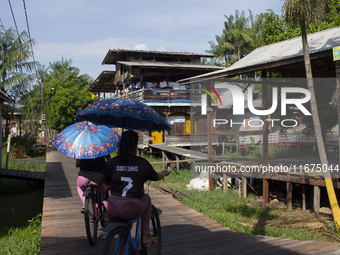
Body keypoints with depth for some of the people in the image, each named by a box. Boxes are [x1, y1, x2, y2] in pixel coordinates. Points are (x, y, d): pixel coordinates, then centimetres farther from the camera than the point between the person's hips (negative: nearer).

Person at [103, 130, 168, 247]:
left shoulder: (113, 162, 3)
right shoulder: (143, 163, -1)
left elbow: (105, 188, 9)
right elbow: (157, 177, 19)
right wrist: (165, 173, 42)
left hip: (112, 210, 2)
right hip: (131, 211, -2)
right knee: (146, 198, 28)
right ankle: (145, 236, 29)